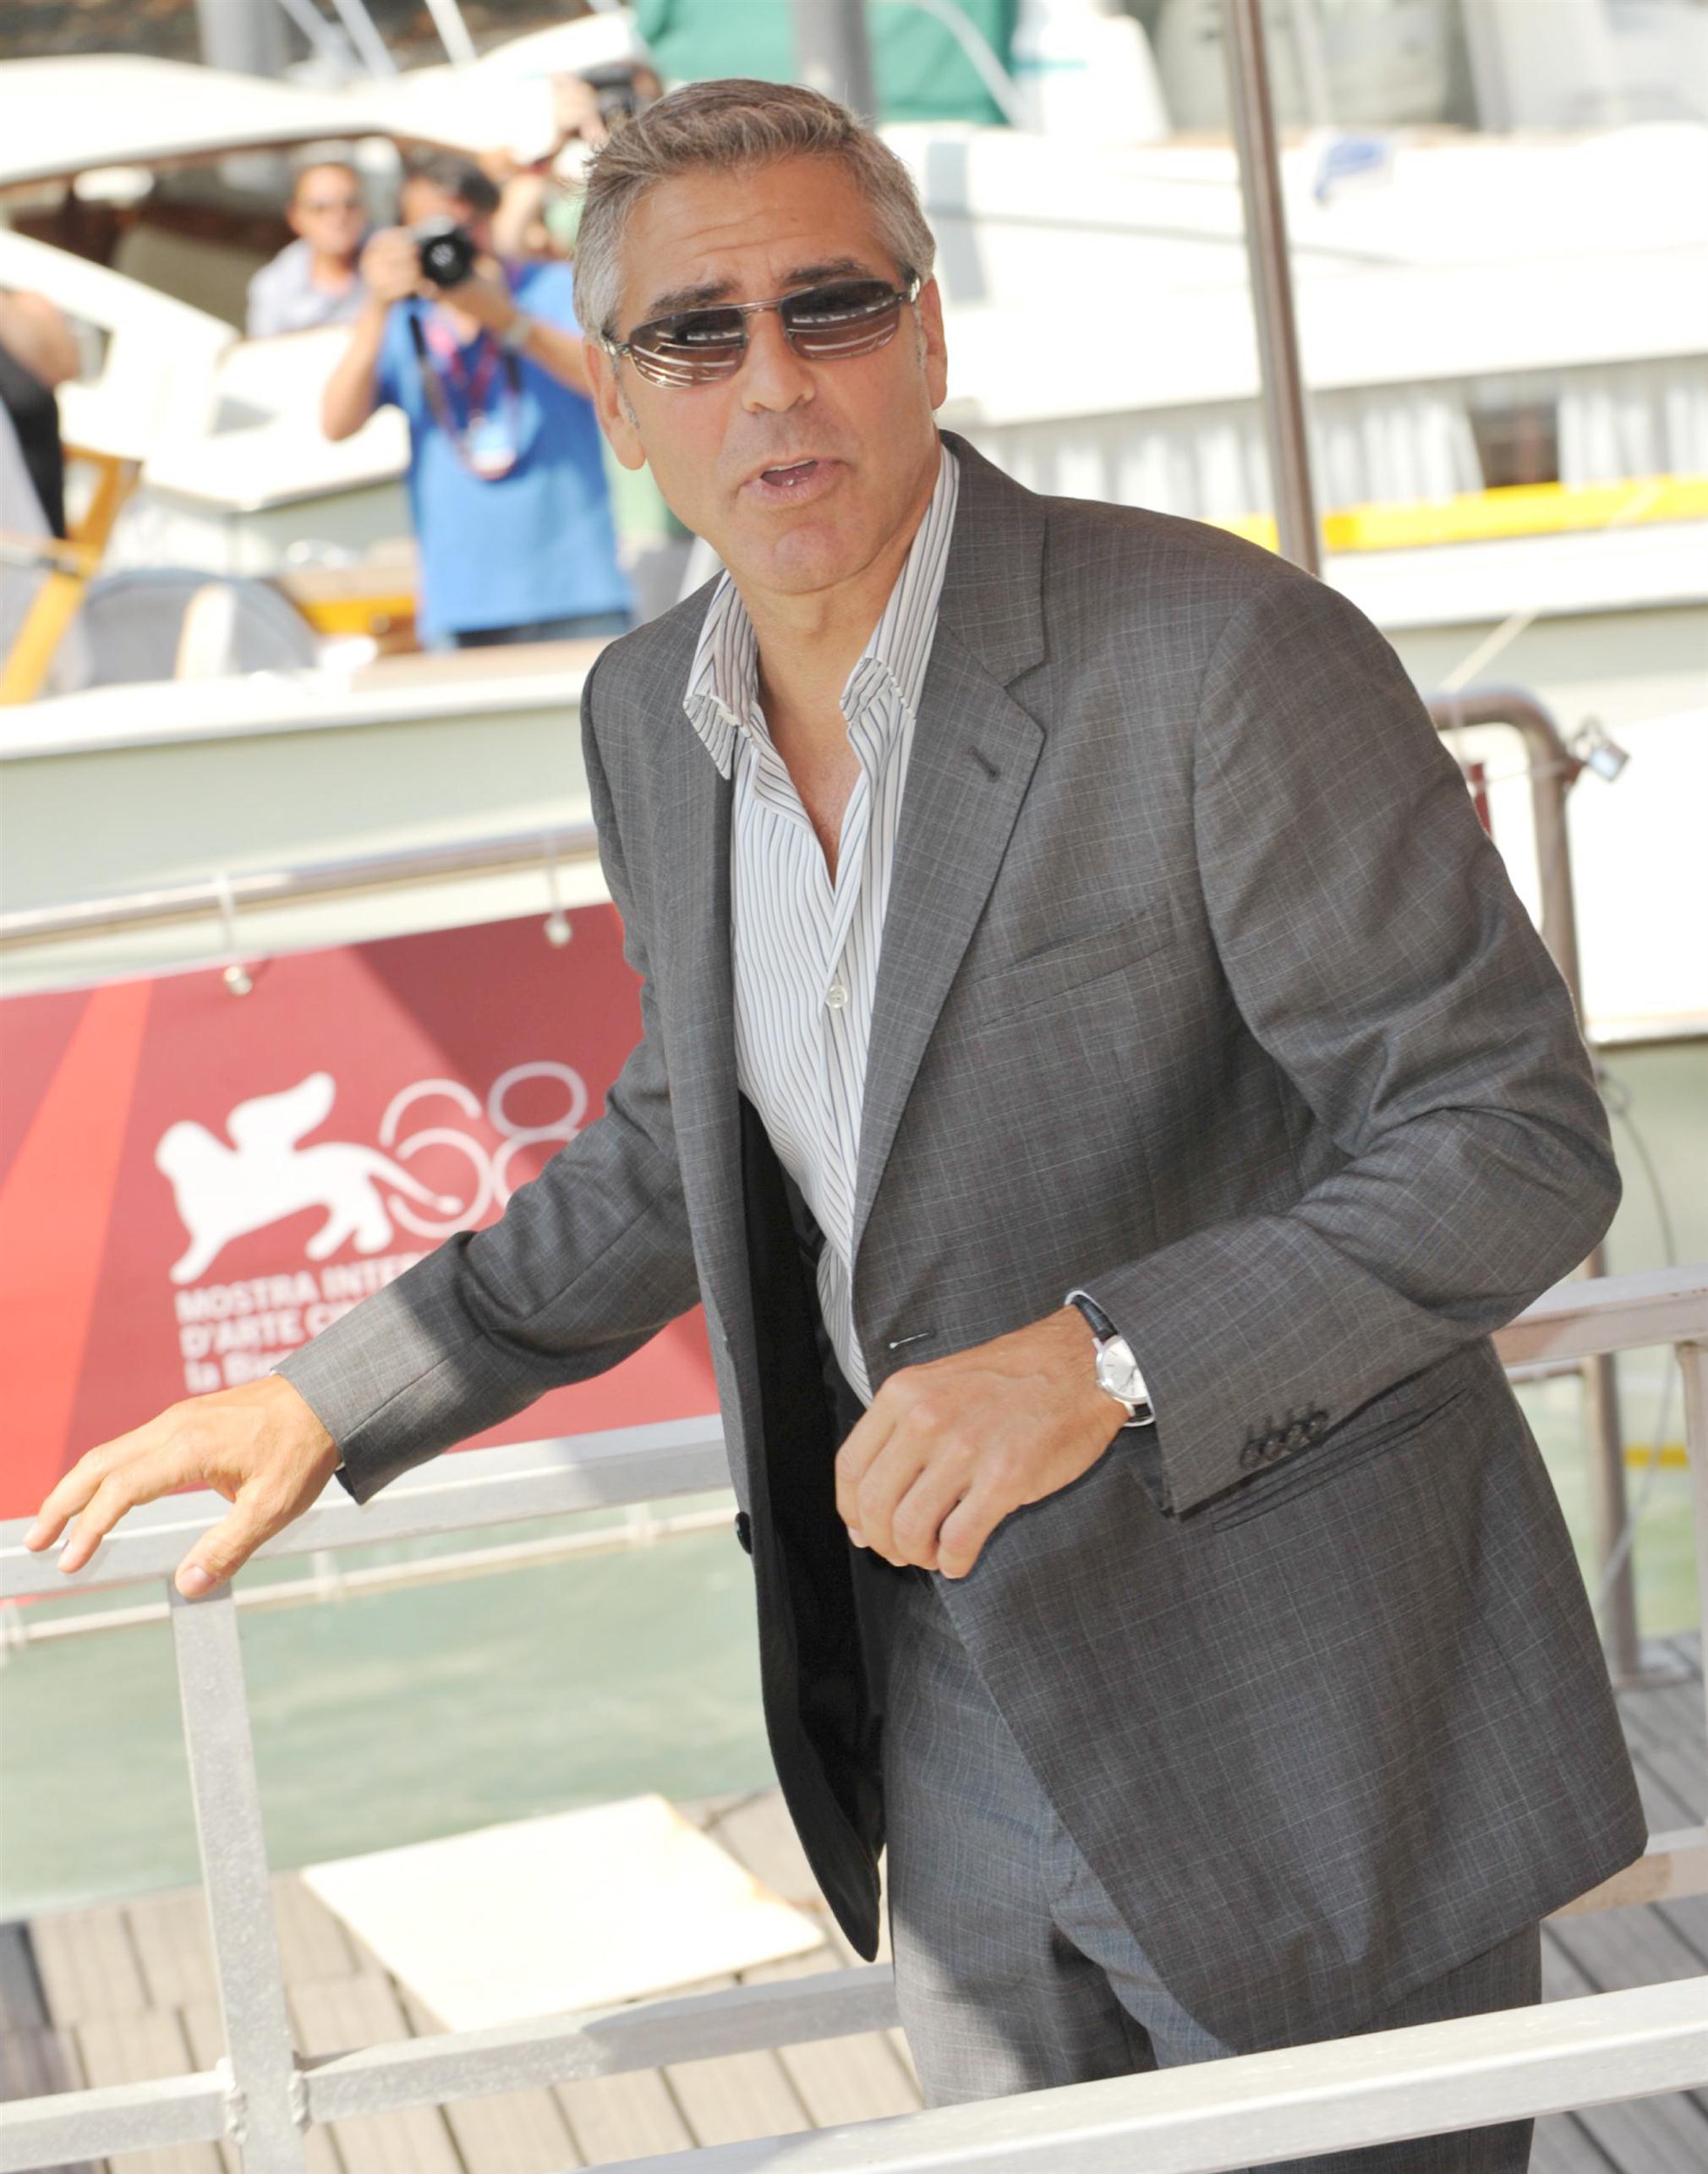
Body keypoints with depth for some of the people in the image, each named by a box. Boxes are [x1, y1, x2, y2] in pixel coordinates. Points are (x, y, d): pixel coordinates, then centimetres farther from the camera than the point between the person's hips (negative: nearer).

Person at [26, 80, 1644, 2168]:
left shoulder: (1227, 652, -20)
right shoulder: (652, 715, 3)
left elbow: (1516, 1140, -19)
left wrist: (1102, 1358, -30)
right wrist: (337, 1396, 13)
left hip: (1314, 1737, -6)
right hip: (965, 1727, 6)